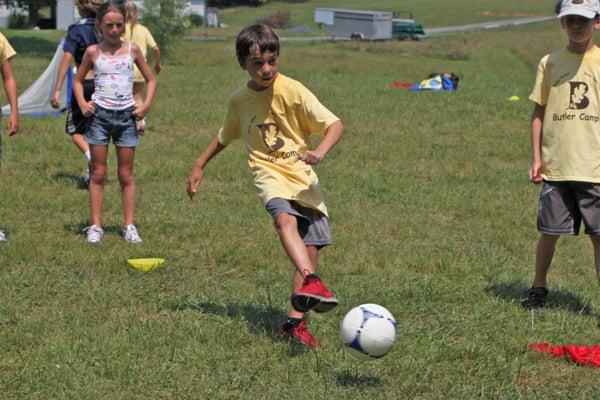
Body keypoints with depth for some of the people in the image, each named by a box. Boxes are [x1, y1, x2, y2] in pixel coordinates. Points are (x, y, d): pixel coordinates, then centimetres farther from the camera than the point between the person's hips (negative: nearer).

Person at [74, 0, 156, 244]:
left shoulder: (132, 50, 3)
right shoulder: (93, 52, 1)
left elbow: (151, 80, 12)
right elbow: (78, 80, 13)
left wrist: (146, 104, -2)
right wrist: (82, 103, -3)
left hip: (126, 116, 1)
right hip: (100, 115, -1)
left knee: (126, 175, 6)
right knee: (98, 174, 2)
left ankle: (129, 226, 10)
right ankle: (95, 226, 6)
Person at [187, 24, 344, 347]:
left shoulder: (292, 91, -8)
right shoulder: (239, 100, 5)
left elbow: (334, 124, -11)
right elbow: (224, 137, 25)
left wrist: (320, 152, -29)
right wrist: (199, 166, 23)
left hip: (302, 176, 0)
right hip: (269, 172, 0)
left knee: (312, 247, -6)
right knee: (285, 219, -33)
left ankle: (295, 321, 3)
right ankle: (311, 283, -53)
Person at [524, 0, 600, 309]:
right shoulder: (550, 63, 6)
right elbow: (538, 112, 10)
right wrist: (536, 158, 3)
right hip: (555, 167, 1)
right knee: (549, 233, 8)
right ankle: (538, 289, 28)